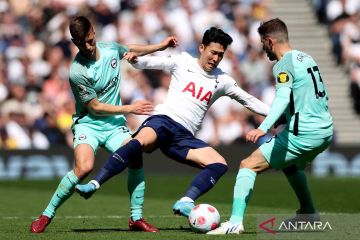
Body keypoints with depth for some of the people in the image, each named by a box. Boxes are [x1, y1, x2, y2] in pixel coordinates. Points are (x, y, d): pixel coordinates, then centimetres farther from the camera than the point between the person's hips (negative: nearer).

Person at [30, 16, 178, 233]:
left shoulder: (111, 49, -3)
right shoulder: (78, 72, -22)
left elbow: (131, 50, 24)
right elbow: (95, 108, -14)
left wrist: (160, 46, 24)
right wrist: (130, 109, -10)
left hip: (115, 124, 5)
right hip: (88, 123, -5)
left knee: (136, 159, -18)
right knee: (84, 168, -29)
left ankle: (137, 218, -4)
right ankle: (47, 215, -13)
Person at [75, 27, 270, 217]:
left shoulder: (222, 81, 17)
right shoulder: (183, 62, 10)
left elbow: (249, 101, 23)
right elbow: (149, 62, 8)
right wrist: (135, 59, -15)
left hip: (184, 137, 4)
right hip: (163, 119, -4)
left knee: (220, 165, -19)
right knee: (140, 141, -38)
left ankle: (185, 203, -33)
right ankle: (94, 185, -41)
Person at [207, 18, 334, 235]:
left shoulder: (284, 65, -11)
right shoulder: (307, 58, 15)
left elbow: (283, 97, -30)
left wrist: (264, 128, -43)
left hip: (303, 135, -9)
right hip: (326, 131, 9)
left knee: (248, 165, -6)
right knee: (291, 165, 38)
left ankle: (236, 221, -18)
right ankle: (308, 216, 44)